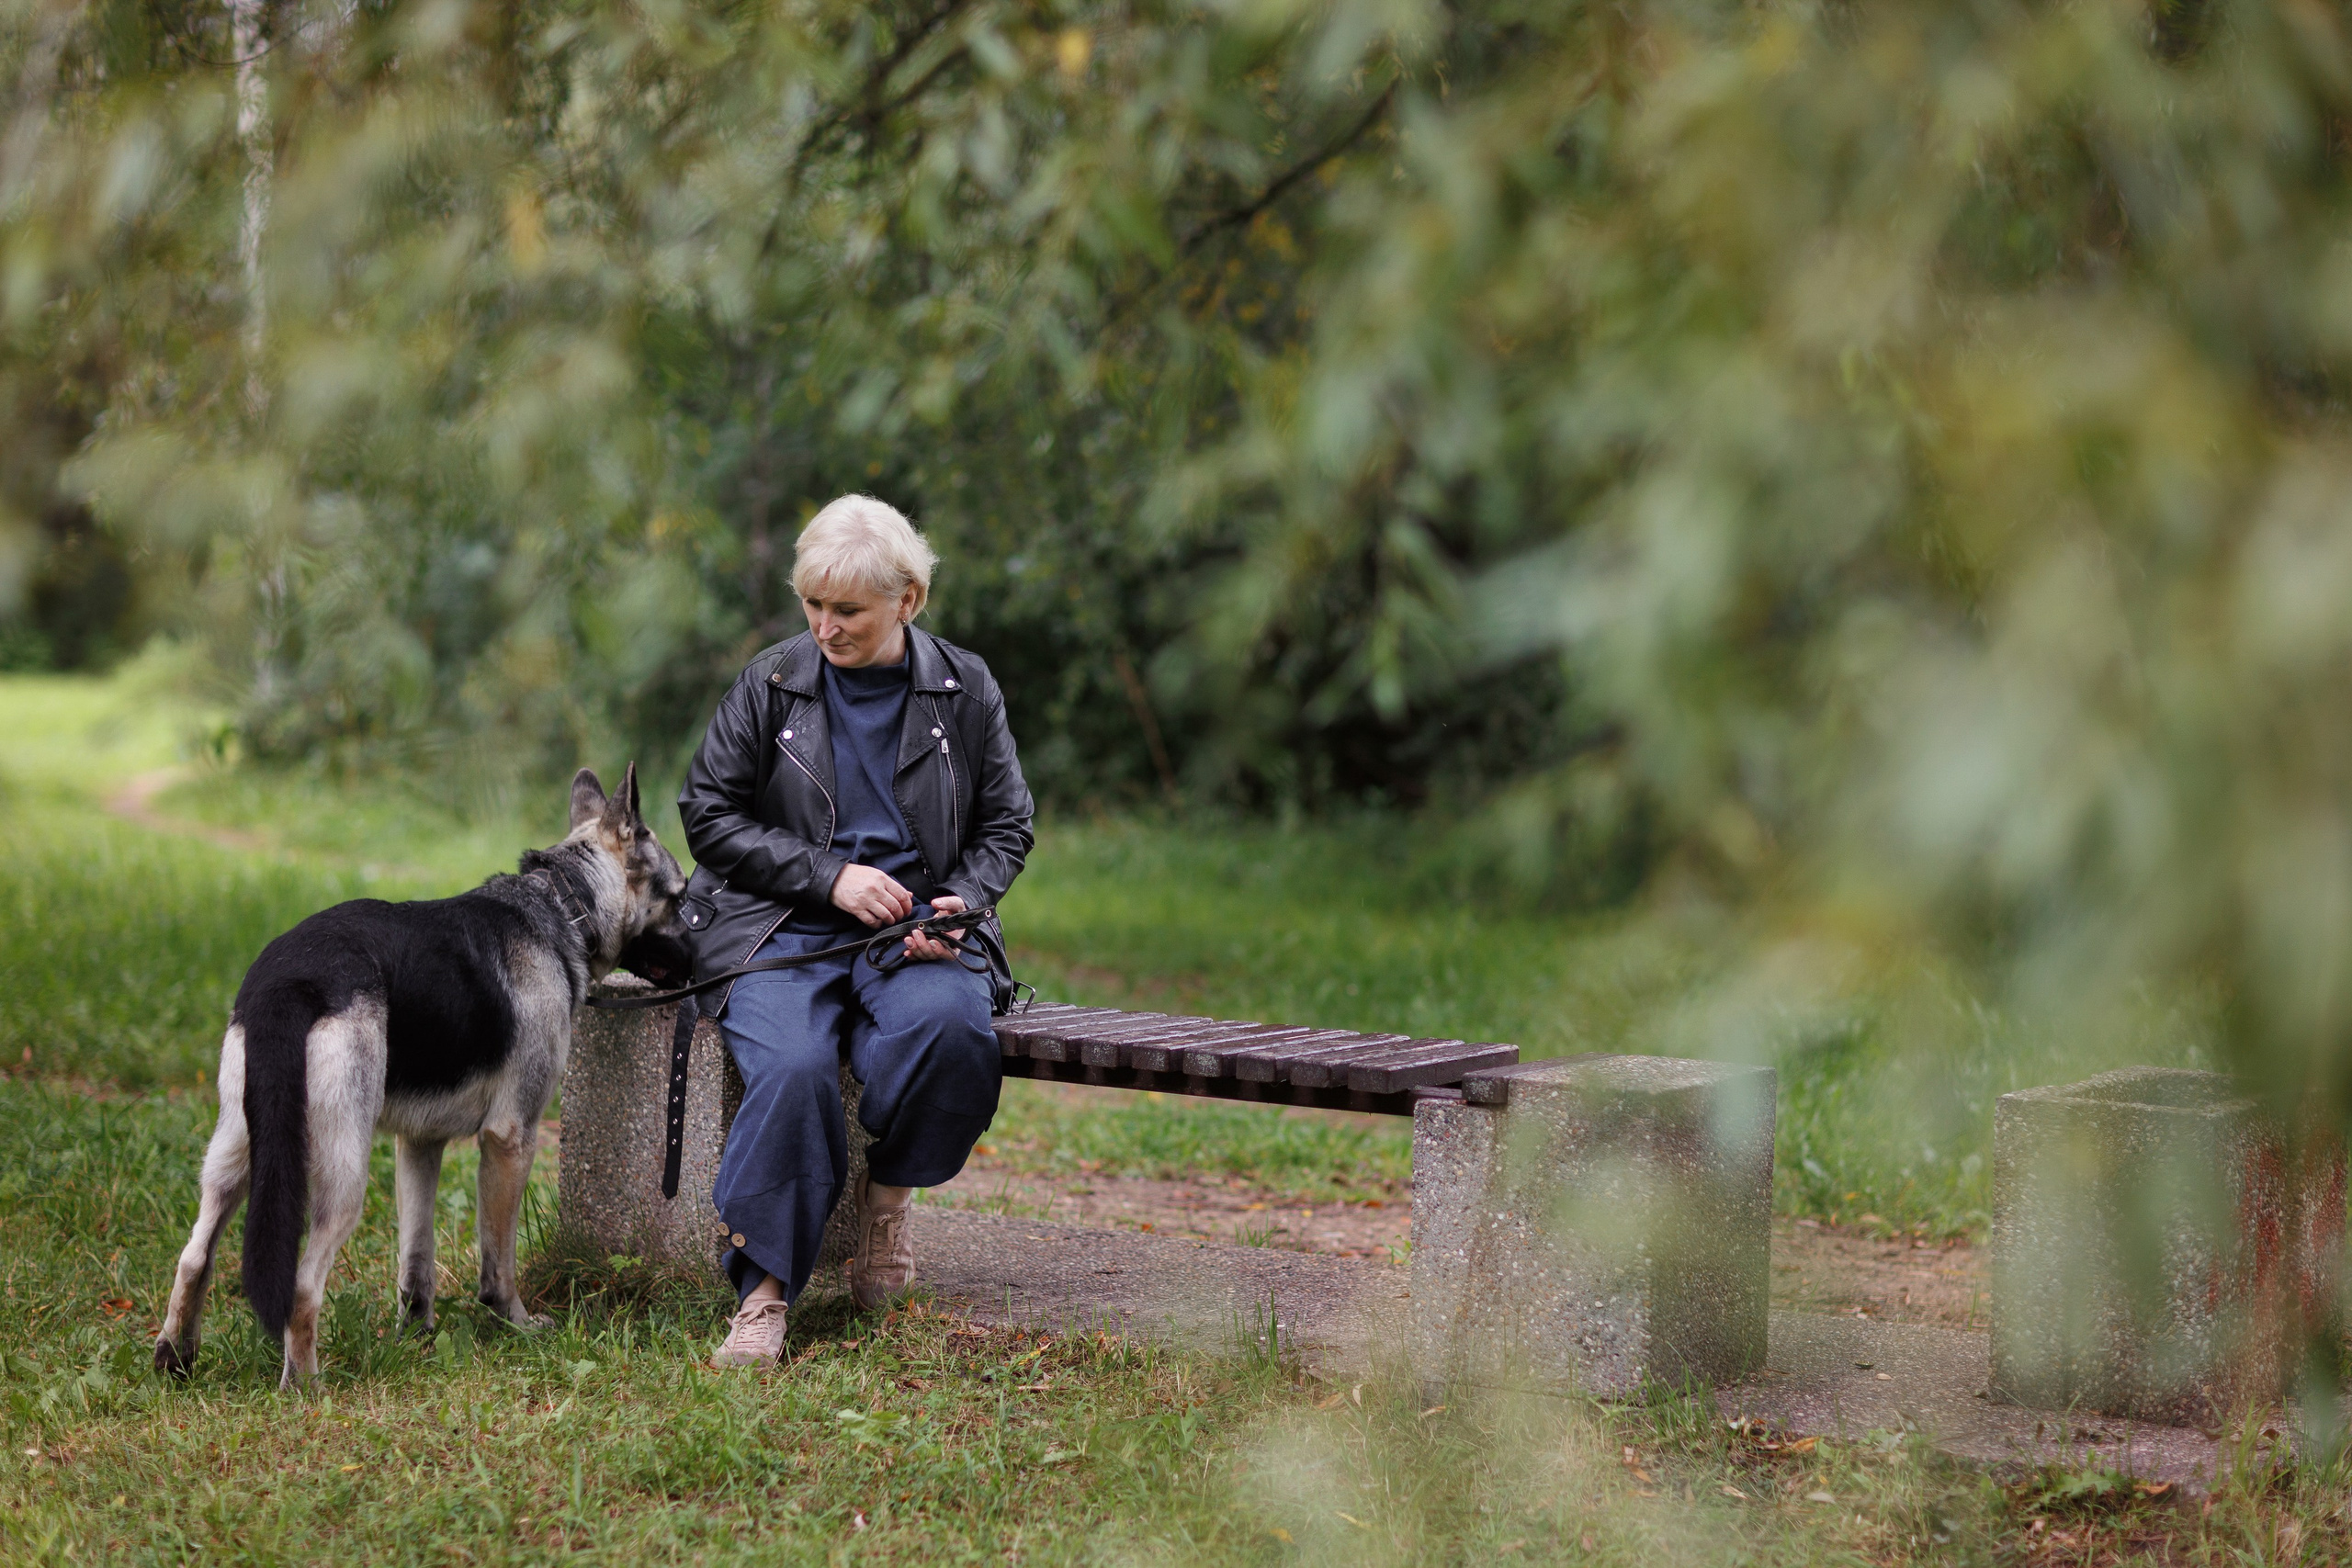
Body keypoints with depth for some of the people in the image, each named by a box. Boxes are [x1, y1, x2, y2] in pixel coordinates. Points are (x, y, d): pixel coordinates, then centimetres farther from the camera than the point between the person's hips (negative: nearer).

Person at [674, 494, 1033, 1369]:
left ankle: (888, 1196, -6)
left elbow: (1005, 826, 15)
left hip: (917, 927, 1)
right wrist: (830, 875, -8)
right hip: (780, 926, -1)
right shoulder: (770, 684, 4)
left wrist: (959, 902, -6)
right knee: (792, 1066, -32)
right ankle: (764, 1291, -22)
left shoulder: (964, 691, 8)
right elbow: (709, 813, 4)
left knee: (950, 1023, -34)